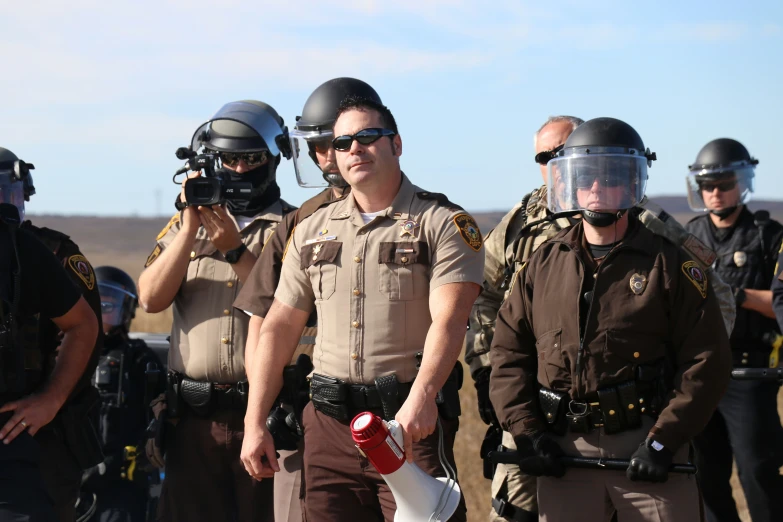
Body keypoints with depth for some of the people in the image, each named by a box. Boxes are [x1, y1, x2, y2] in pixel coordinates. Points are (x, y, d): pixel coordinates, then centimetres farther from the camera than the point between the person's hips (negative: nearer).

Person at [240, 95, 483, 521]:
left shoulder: (443, 224, -3)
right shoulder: (312, 231, 14)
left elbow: (448, 321, -16)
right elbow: (279, 329, 14)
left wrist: (421, 396, -32)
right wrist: (255, 424, 7)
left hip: (413, 422, -4)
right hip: (329, 425, 5)